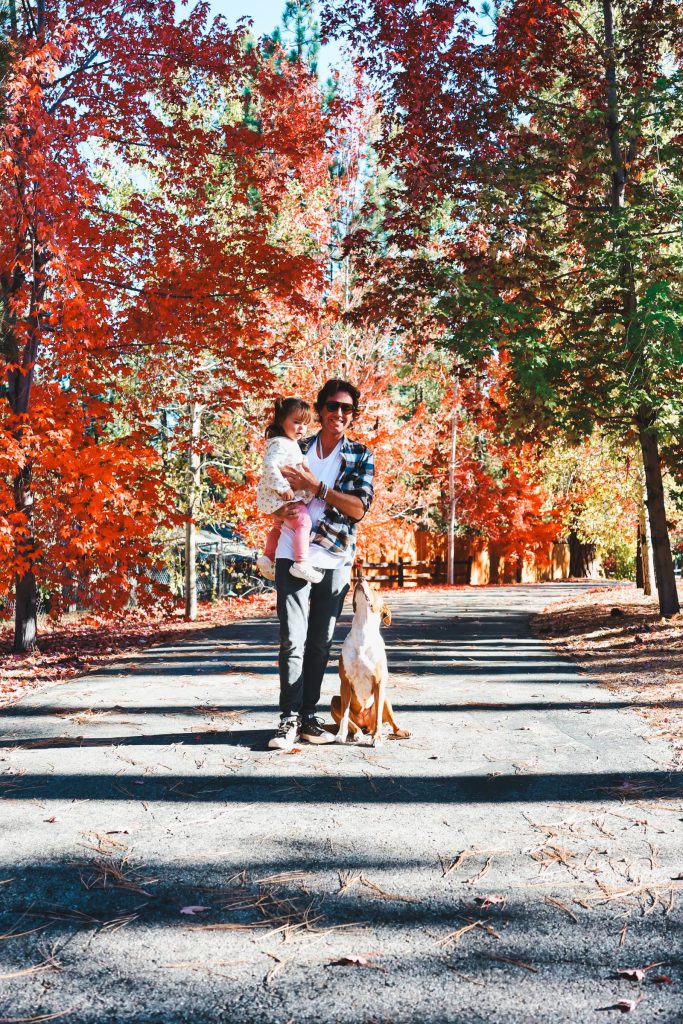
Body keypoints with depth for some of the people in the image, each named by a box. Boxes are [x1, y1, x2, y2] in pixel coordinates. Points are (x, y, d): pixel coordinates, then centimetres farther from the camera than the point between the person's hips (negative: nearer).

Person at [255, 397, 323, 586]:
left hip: (281, 497, 12)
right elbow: (269, 465, -29)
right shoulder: (279, 443, -17)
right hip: (282, 497, -12)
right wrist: (283, 487, -34)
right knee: (303, 522, -22)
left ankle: (267, 558, 39)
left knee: (280, 526, 26)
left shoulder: (291, 444, 16)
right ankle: (301, 564, -26)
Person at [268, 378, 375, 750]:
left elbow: (359, 508, -8)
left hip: (335, 561, 1)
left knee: (320, 643, 7)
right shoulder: (297, 450, 9)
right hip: (293, 555, 0)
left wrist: (315, 486, -15)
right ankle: (290, 718, -3)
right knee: (292, 640, -8)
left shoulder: (361, 456, 4)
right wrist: (280, 509, -7)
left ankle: (308, 715, 16)